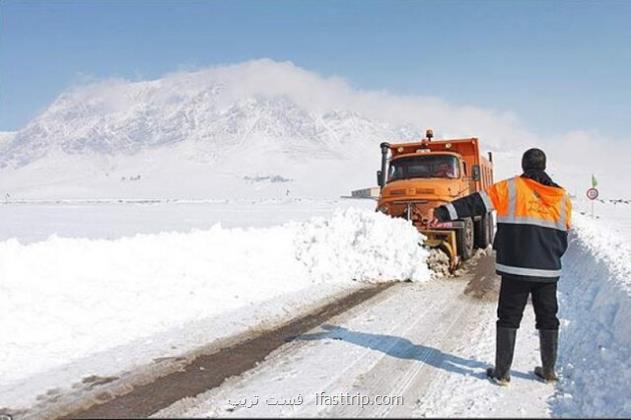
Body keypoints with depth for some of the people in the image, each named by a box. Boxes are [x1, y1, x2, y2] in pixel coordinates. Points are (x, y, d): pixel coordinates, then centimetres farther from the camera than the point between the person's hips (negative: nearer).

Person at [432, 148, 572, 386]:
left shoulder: (510, 188, -3)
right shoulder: (562, 197, 9)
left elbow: (476, 203, -11)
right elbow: (563, 236, 14)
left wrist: (445, 212, -11)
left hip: (515, 269, -3)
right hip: (549, 270, 3)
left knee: (508, 319, 5)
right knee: (548, 320, 15)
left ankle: (502, 372, 6)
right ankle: (548, 371, 22)